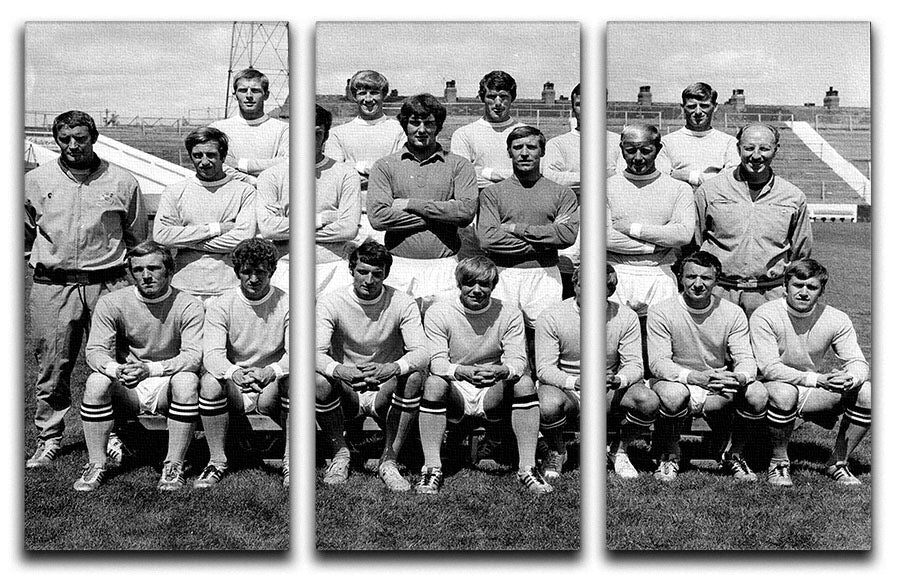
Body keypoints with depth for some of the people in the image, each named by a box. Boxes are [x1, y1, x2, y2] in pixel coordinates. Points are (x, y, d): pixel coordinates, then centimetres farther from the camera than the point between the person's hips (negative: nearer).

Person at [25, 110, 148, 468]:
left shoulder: (122, 183, 4)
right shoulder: (36, 181, 8)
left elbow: (138, 239, 13)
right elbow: (24, 230, 23)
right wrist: (50, 254, 14)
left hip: (106, 284, -1)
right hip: (51, 286, 1)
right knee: (52, 367, 5)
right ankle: (49, 439, 17)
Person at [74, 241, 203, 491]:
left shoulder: (189, 305, -8)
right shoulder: (110, 303, -3)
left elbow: (194, 356, -19)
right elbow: (95, 350, -9)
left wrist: (150, 369, -35)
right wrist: (116, 370, -33)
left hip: (167, 386, -1)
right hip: (127, 390, 2)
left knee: (187, 380, -33)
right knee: (96, 382, -27)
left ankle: (174, 465, -20)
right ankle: (97, 463, -13)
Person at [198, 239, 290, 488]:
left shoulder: (287, 304, -2)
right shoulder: (220, 306, -1)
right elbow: (212, 354, -14)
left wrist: (271, 371, -36)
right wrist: (233, 372, -38)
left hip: (272, 387, -1)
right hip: (234, 390, 1)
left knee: (294, 380, -32)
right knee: (210, 381, -30)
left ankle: (290, 461, -17)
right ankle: (217, 460, -14)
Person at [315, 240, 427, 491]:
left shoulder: (403, 304, -8)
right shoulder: (330, 303, -8)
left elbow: (421, 353, -19)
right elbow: (316, 353, -19)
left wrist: (391, 368, -43)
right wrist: (339, 370, -44)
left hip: (385, 393, 0)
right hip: (346, 394, 0)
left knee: (414, 377, -31)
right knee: (319, 381, -32)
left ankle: (389, 460, -16)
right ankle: (340, 453, -5)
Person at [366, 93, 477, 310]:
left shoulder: (458, 165, 8)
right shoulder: (385, 166, 8)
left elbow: (467, 211, -7)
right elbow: (378, 216, -6)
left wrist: (411, 204, -8)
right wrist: (441, 214, -6)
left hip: (443, 266, 0)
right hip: (398, 265, 0)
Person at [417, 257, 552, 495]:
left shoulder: (509, 314, 0)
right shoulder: (437, 313, -4)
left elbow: (518, 360, -10)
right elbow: (437, 361, -13)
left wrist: (502, 371, -36)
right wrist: (463, 372, -36)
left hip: (493, 395, 1)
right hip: (454, 395, -1)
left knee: (524, 382, -26)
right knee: (434, 383, -32)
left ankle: (528, 468, -22)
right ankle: (432, 467, -24)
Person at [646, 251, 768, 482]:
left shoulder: (733, 313, -1)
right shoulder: (661, 312, -9)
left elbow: (745, 358, -7)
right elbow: (658, 363, -17)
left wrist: (740, 377, -33)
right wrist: (695, 377, -35)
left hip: (720, 391, 3)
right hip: (678, 383, -2)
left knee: (757, 394, -26)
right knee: (673, 394, -38)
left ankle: (734, 455, 2)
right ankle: (669, 455, -6)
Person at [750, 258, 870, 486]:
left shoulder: (837, 319, -4)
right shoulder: (764, 316, -16)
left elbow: (858, 363, -5)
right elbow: (769, 369, -23)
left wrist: (850, 378, -31)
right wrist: (817, 379, -32)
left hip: (819, 393, 4)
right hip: (777, 389, -4)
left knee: (866, 392, -18)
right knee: (784, 393, -38)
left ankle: (837, 463, 0)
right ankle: (779, 464, -13)